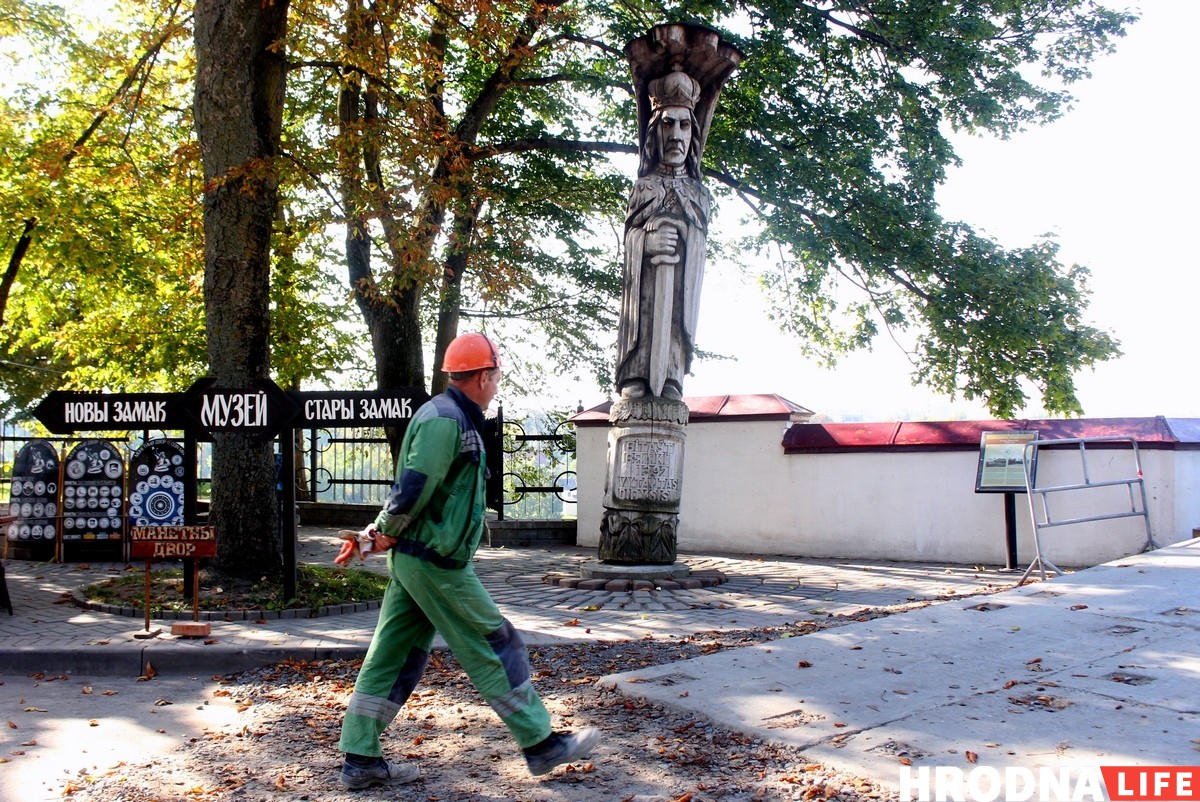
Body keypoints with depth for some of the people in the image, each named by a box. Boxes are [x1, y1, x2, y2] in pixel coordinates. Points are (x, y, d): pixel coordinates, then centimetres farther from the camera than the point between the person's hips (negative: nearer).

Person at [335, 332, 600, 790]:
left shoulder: (452, 417, 16)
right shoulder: (445, 420, -18)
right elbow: (414, 489, -23)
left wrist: (381, 531, 6)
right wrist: (388, 534, -8)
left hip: (412, 560, 10)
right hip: (436, 563, -10)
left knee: (393, 656, 11)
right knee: (495, 649, 0)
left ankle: (361, 760, 16)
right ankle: (541, 745, 11)